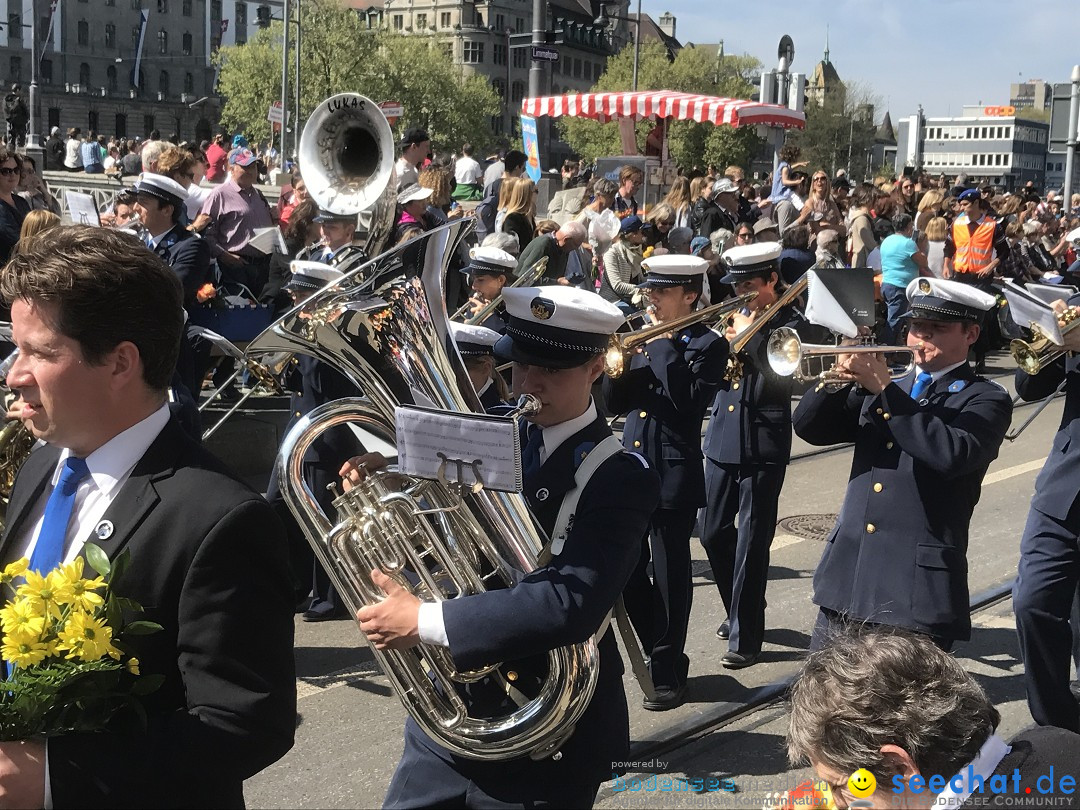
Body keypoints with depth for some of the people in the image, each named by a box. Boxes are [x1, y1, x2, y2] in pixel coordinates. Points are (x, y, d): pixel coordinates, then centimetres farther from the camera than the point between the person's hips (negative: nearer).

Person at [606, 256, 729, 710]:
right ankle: (660, 653, 29)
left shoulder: (707, 345, -5)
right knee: (628, 571, 11)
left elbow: (689, 400, -20)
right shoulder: (645, 340, 13)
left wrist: (665, 348, -18)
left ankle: (668, 673, 13)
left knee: (669, 576, 1)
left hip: (674, 475, -6)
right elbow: (615, 403, 9)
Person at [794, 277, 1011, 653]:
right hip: (847, 577, 6)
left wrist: (886, 389, -20)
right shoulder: (880, 389, 17)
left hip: (916, 588, -5)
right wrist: (839, 377, -9)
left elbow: (952, 453, -21)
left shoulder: (985, 400, -1)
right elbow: (810, 427, 9)